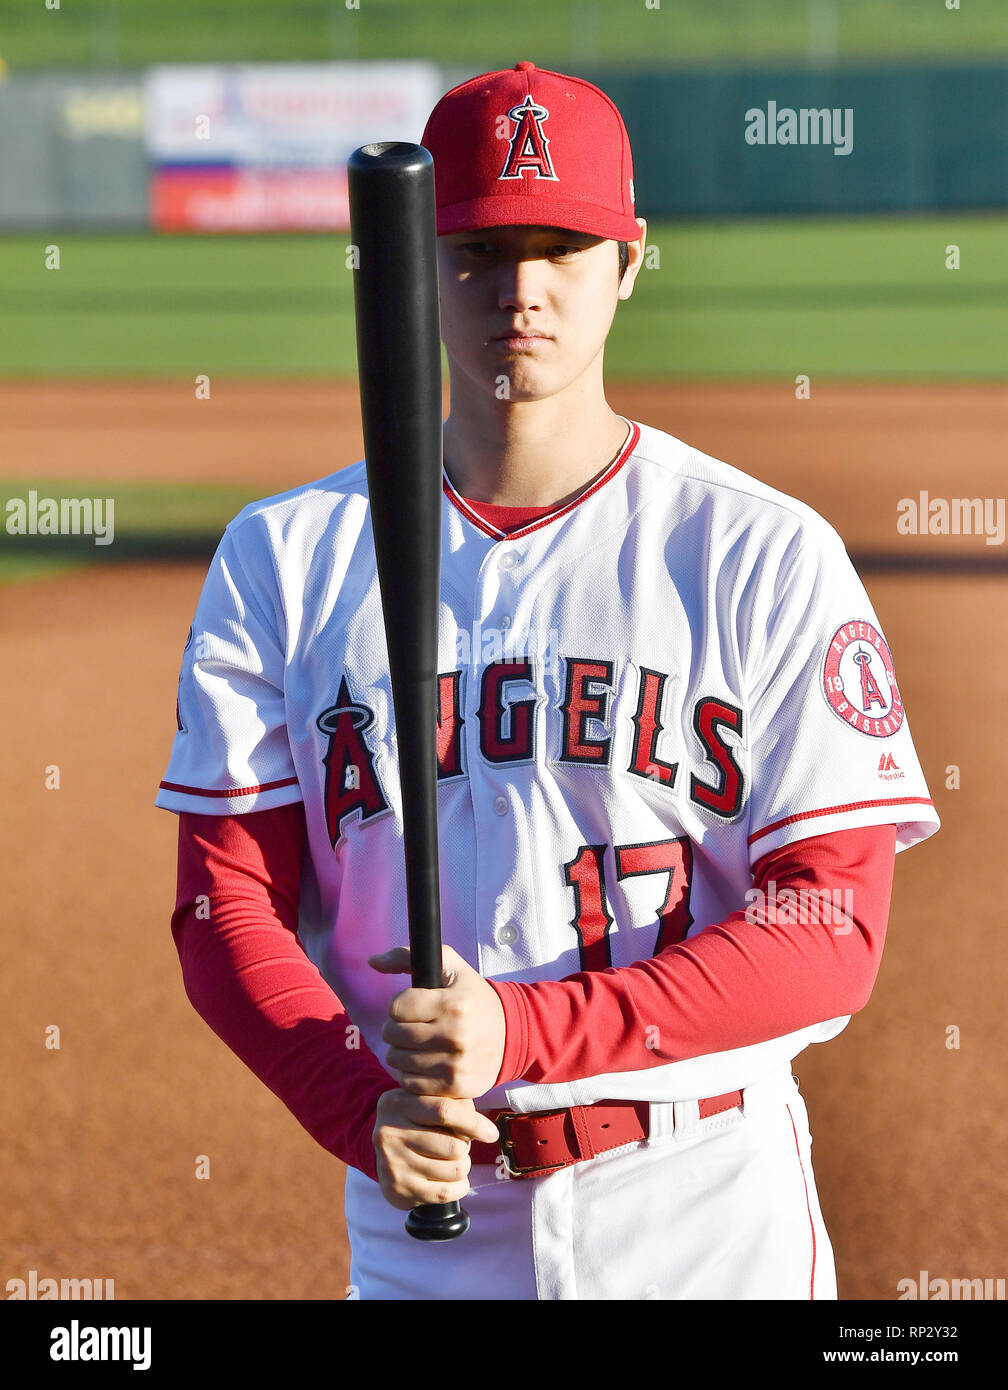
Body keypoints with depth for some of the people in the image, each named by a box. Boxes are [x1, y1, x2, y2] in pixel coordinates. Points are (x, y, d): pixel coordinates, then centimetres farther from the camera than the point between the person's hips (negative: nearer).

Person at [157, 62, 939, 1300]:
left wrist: (521, 1030, -19)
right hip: (424, 1216, 1)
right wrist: (366, 1108, -17)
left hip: (711, 1211, -1)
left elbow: (831, 935, -8)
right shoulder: (284, 559, 4)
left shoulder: (768, 558, -3)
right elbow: (228, 901, 1)